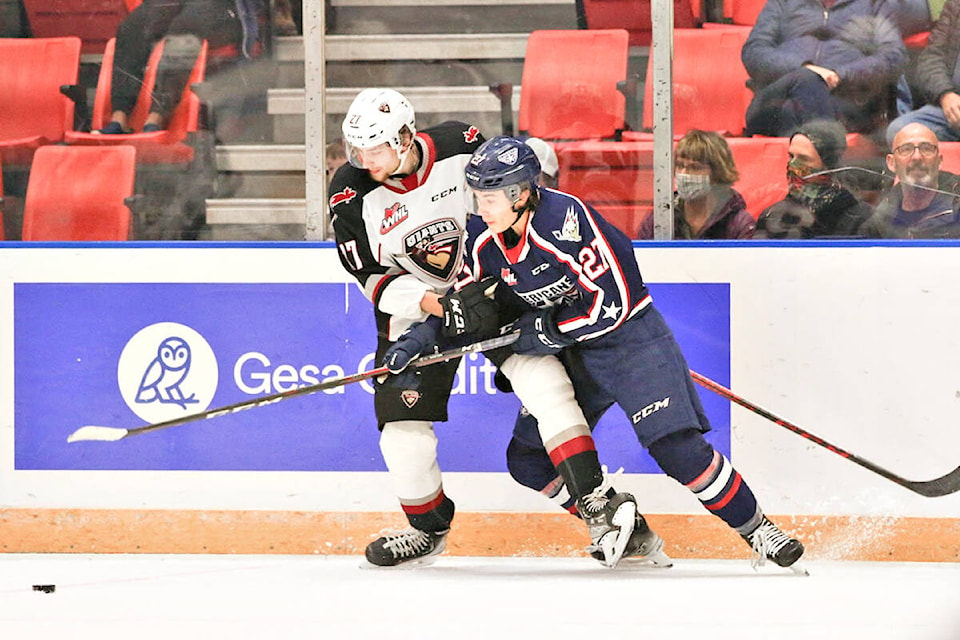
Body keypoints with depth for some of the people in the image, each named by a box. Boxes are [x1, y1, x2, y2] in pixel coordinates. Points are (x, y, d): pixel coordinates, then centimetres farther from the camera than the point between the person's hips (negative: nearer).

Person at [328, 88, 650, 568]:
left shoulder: (463, 147, -18)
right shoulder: (352, 195, -15)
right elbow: (375, 277, -13)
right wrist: (437, 305, -26)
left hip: (491, 290, -1)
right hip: (414, 307, 1)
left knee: (544, 381, -19)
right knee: (402, 427, -3)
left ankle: (595, 502, -16)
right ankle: (428, 529, 21)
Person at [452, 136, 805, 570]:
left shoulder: (564, 218, -29)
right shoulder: (482, 240, -7)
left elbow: (613, 301, -27)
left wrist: (551, 331, -23)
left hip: (627, 334, -8)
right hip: (567, 349, 8)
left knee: (675, 446, -20)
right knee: (528, 460, 3)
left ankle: (758, 531, -6)